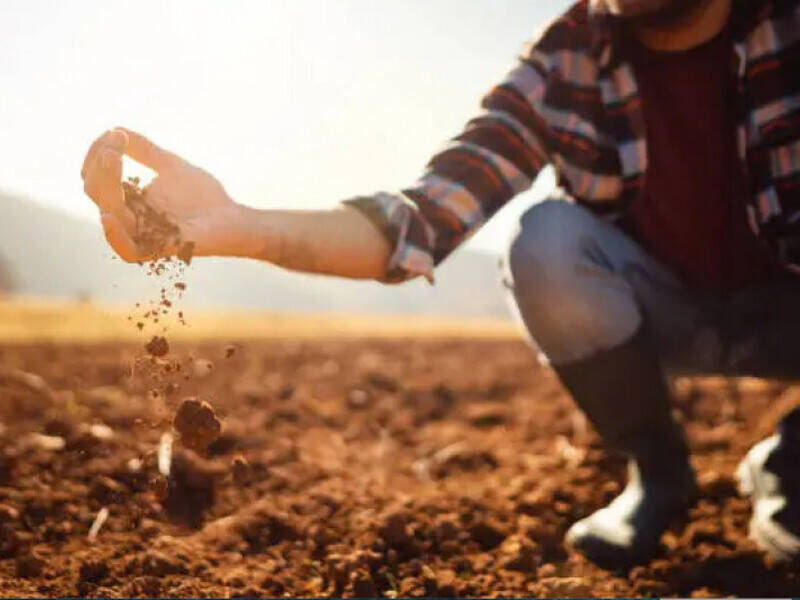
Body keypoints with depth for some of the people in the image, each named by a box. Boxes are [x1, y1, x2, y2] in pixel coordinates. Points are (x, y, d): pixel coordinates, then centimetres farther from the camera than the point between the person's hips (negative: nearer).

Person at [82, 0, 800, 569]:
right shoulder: (561, 67, -16)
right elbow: (424, 215, -27)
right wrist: (241, 227, -43)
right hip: (670, 311, 1)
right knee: (548, 238, -29)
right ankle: (658, 473, -5)